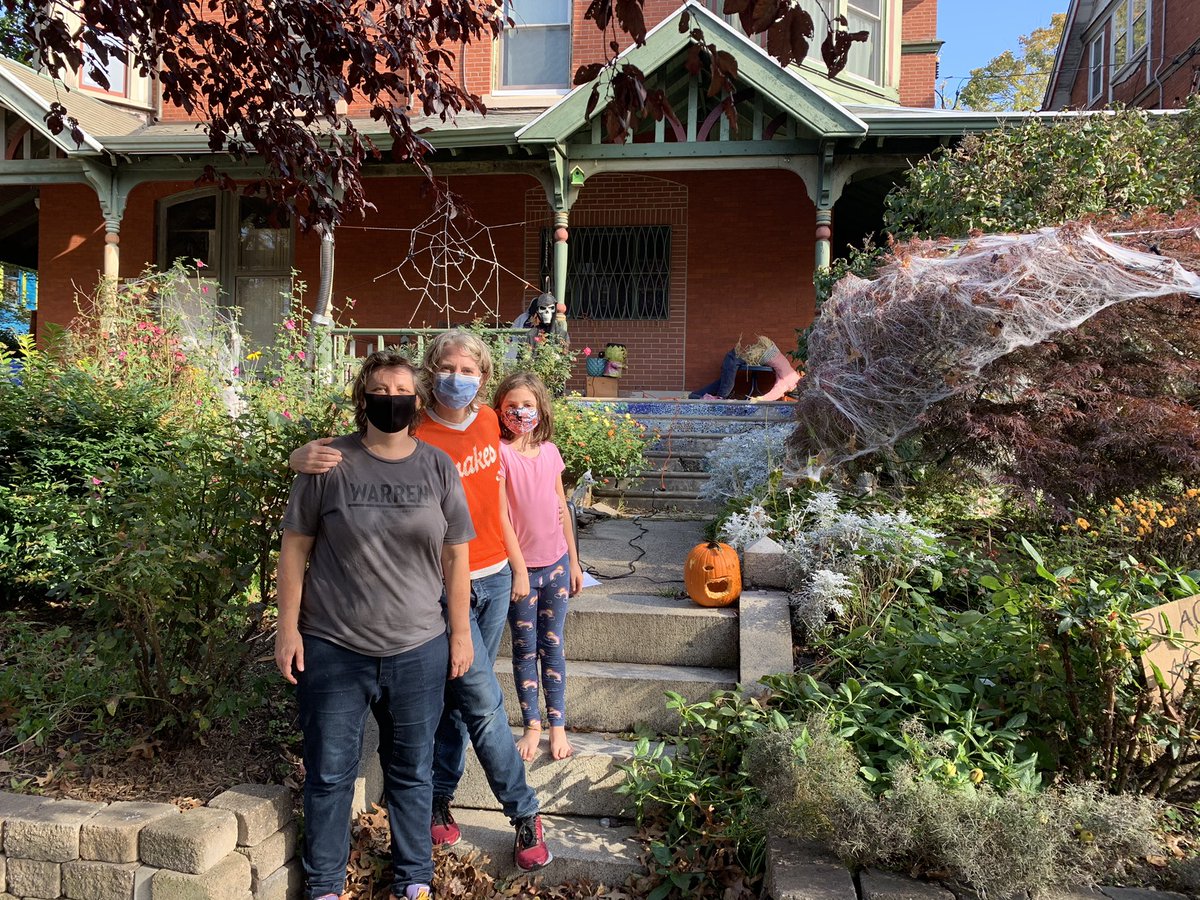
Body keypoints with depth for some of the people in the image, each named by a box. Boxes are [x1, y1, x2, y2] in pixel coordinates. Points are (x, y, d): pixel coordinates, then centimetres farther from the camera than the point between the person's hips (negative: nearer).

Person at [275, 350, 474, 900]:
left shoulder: (438, 468, 1)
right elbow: (295, 547, -1)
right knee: (329, 773, 11)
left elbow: (455, 555, 4)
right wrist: (288, 627, -4)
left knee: (412, 772, 14)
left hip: (417, 652, 2)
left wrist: (461, 632, 4)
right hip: (333, 649, -1)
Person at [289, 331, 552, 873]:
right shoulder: (415, 437, -16)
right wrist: (305, 456, -40)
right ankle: (525, 814, 15)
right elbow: (342, 456, -16)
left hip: (494, 577, 6)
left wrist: (518, 563, 17)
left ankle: (439, 797, 31)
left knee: (462, 694, 15)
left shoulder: (488, 422, 3)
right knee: (484, 701, -2)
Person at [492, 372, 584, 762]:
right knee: (525, 649, 9)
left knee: (553, 646, 11)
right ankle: (532, 725, 22)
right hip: (520, 566, -3)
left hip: (555, 562, 4)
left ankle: (558, 725, 21)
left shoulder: (550, 451, 2)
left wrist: (574, 561, 13)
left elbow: (561, 509, 10)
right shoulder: (500, 452, -12)